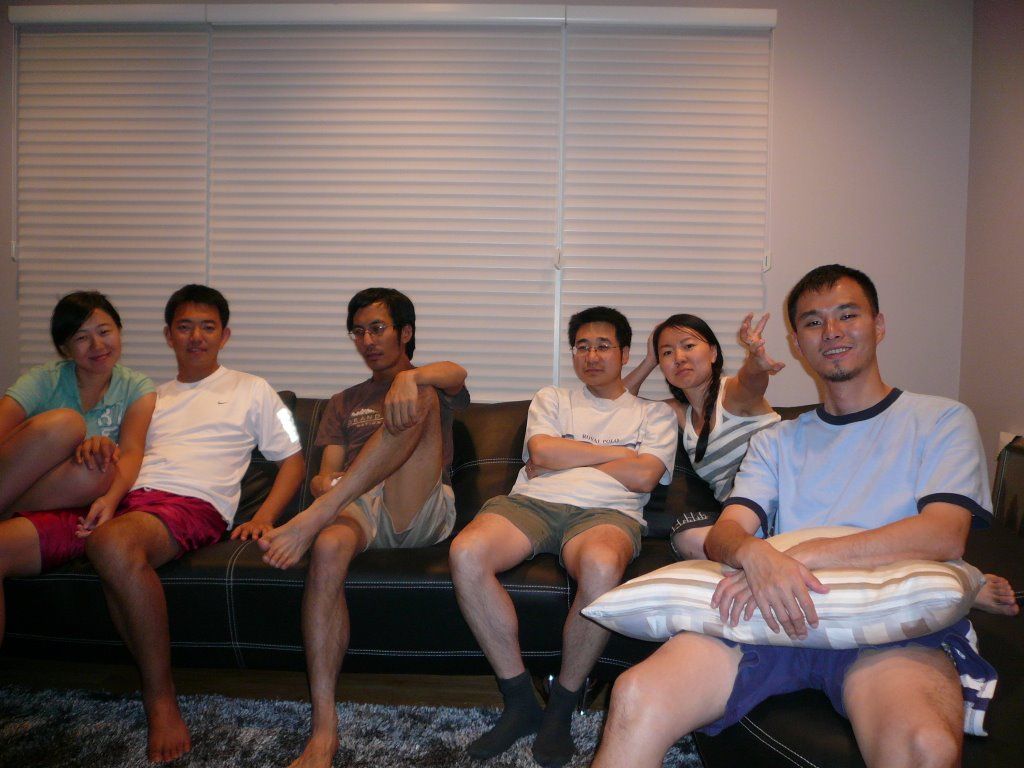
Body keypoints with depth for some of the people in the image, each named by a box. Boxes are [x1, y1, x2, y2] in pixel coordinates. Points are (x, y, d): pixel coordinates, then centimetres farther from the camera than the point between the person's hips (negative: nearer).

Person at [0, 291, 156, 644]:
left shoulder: (138, 388, 7)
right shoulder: (44, 380, 6)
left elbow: (131, 451, -9)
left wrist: (110, 498, -30)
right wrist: (78, 444, -28)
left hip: (70, 509, 1)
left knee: (97, 472, -34)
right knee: (64, 420, -25)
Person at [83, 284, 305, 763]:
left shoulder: (251, 391, 21)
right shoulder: (151, 396, 33)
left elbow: (293, 460, 15)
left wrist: (264, 516, -2)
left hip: (195, 504, -5)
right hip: (131, 499, 5)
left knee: (112, 545, -38)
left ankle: (160, 700, -23)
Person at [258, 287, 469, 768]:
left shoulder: (429, 384, 22)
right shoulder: (344, 403, 33)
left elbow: (455, 373, -6)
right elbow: (327, 472, 19)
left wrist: (410, 376, -31)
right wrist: (325, 483, -8)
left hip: (422, 511, -2)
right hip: (358, 507, 2)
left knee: (420, 397, -25)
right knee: (328, 548, -36)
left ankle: (312, 520, -35)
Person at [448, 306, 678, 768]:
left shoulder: (655, 413, 21)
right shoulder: (551, 400, 27)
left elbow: (644, 476, 2)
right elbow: (540, 453, 6)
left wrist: (565, 459, 6)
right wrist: (615, 453, 7)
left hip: (606, 513, -2)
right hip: (531, 504, 2)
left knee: (601, 565, -41)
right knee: (466, 553, -31)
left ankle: (561, 709, -17)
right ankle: (520, 701, -15)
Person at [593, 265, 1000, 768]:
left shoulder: (940, 420, 16)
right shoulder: (775, 441, 25)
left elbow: (945, 534, -2)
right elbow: (725, 532, 10)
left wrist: (803, 555, -14)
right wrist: (756, 555, -17)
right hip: (774, 613, 2)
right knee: (638, 698, -25)